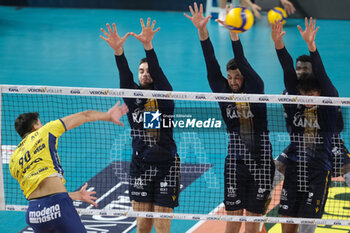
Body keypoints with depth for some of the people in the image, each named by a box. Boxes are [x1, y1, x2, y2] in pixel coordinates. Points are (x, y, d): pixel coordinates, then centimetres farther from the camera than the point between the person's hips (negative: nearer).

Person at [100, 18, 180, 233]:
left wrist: (148, 46, -39)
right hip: (141, 166, 3)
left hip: (166, 167, -3)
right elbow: (124, 76, -15)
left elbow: (158, 72, -22)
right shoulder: (133, 97, 3)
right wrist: (118, 50, -34)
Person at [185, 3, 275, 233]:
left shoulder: (256, 90, -5)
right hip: (235, 160, 2)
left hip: (261, 162, -2)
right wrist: (202, 30, -19)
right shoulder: (223, 93, 1)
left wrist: (234, 33, -32)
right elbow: (211, 64, -8)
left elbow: (243, 63, -19)